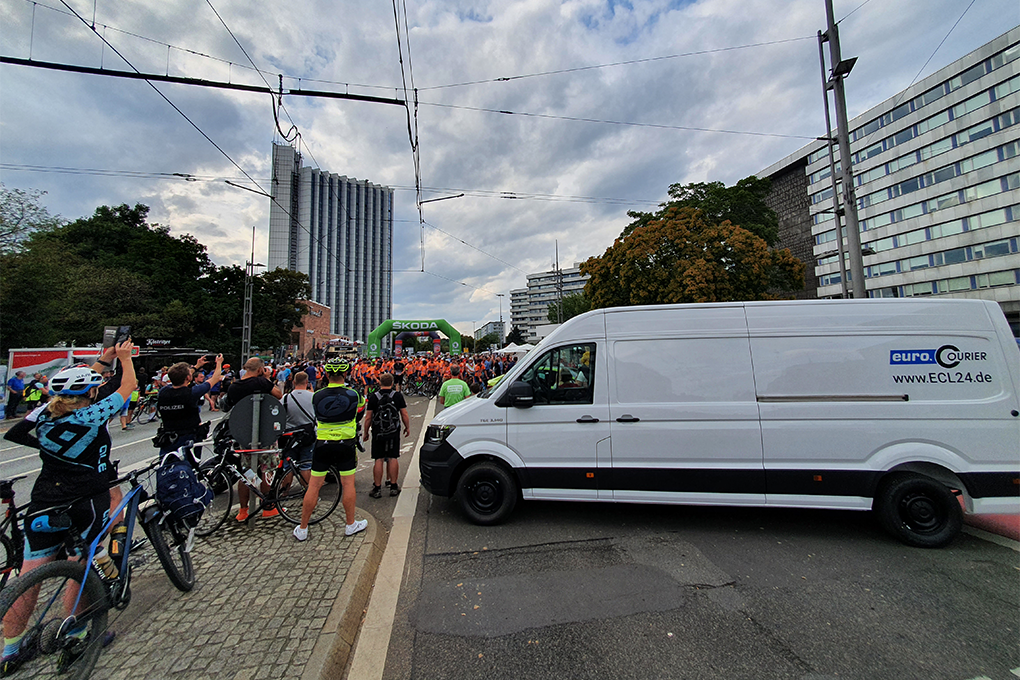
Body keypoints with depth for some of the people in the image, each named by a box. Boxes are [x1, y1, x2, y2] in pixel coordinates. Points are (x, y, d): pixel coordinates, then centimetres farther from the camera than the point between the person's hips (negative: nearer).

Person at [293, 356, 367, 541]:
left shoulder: (317, 396, -5)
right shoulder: (353, 395, -8)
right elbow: (362, 403, 15)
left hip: (323, 445, 1)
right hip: (346, 445, -1)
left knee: (314, 486, 11)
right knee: (348, 484, 9)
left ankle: (302, 529, 23)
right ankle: (351, 524, 20)